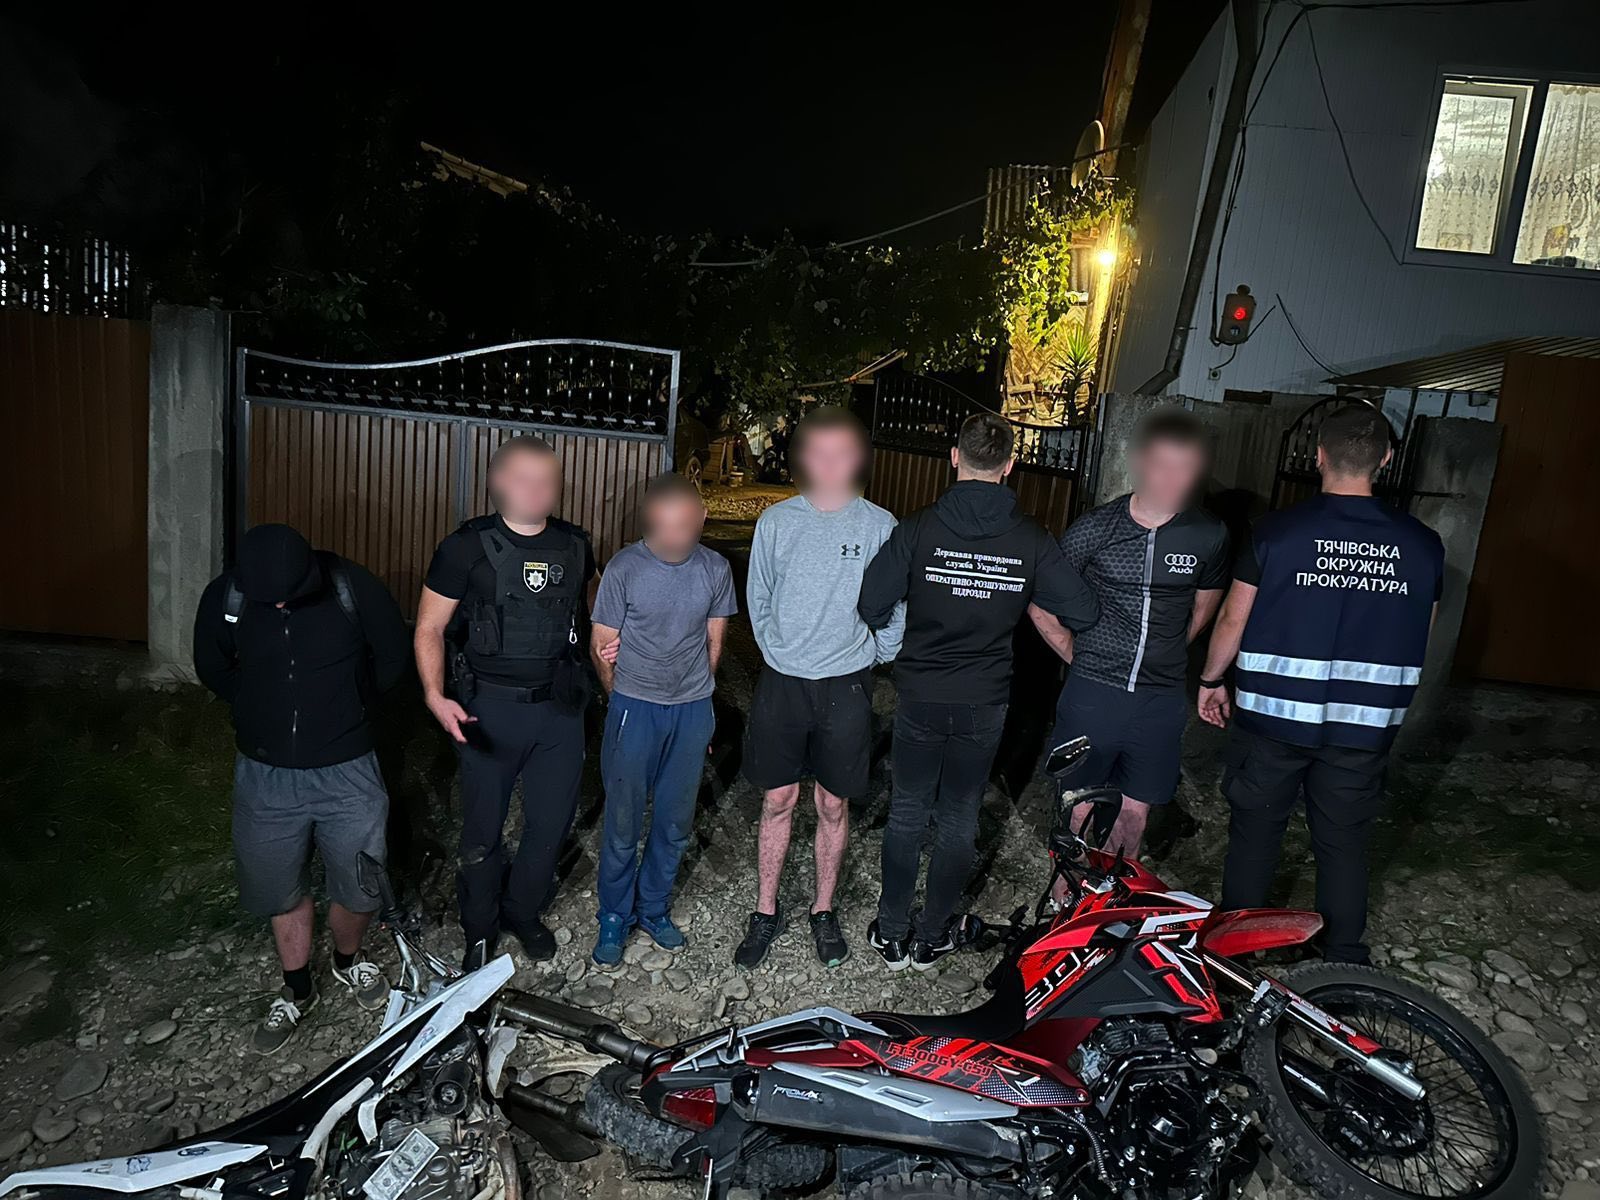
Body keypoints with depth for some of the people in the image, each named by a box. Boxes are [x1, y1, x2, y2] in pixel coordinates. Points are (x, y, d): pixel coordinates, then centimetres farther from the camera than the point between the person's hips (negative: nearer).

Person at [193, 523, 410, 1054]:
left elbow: (394, 658, -1)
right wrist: (265, 710, 5)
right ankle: (296, 991, 40)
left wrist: (342, 708, 4)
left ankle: (348, 961, 42)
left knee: (360, 888, 10)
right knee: (280, 890, 16)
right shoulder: (225, 596, -12)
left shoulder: (353, 587, -17)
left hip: (347, 771, -1)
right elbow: (211, 667, 9)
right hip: (265, 774, 2)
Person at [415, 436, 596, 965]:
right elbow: (429, 628, -5)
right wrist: (435, 695, -18)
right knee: (483, 827, 9)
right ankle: (480, 930, 32)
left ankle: (524, 911, 37)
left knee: (552, 822, 12)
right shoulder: (467, 547, -7)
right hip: (491, 708, -3)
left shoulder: (574, 546, 4)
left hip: (559, 708, 3)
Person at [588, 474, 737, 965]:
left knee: (675, 822, 14)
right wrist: (624, 699, 6)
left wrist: (694, 694, 8)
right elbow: (603, 646, -3)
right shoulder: (624, 567, -12)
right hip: (635, 708, -2)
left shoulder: (715, 568, -4)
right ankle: (615, 916, 27)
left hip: (693, 712, 3)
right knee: (623, 822, 7)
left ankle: (654, 908, 34)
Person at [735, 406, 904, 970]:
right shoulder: (776, 521, 1)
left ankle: (823, 911, 28)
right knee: (778, 801, 8)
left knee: (834, 805, 10)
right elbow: (758, 599, 10)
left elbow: (894, 610, 3)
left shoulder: (880, 525, -3)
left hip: (846, 688, -1)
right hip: (782, 683, 1)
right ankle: (766, 913, 24)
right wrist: (778, 651, 5)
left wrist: (873, 658, 1)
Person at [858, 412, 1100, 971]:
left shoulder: (919, 528, -13)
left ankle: (892, 934, 26)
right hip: (985, 704, 1)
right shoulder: (1031, 539, -9)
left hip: (919, 698, -1)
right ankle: (932, 937, 29)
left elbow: (873, 605, -11)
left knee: (907, 814, 15)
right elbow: (1083, 612, -4)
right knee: (959, 821, 16)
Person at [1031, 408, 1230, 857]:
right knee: (1082, 808, 8)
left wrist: (1164, 654, 9)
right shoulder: (1096, 527, -9)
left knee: (1134, 811, 13)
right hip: (1092, 694, -2)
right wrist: (1079, 657, 0)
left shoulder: (1208, 535, -4)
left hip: (1161, 701, 2)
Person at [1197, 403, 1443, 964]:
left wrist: (1212, 679, 10)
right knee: (1344, 844, 15)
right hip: (1363, 728, 2)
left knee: (1255, 833, 13)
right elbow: (1419, 640, 8)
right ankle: (1344, 961, 26)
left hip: (1272, 716, -2)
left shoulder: (1277, 530, -11)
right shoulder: (1423, 544, -2)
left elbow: (1233, 617, -5)